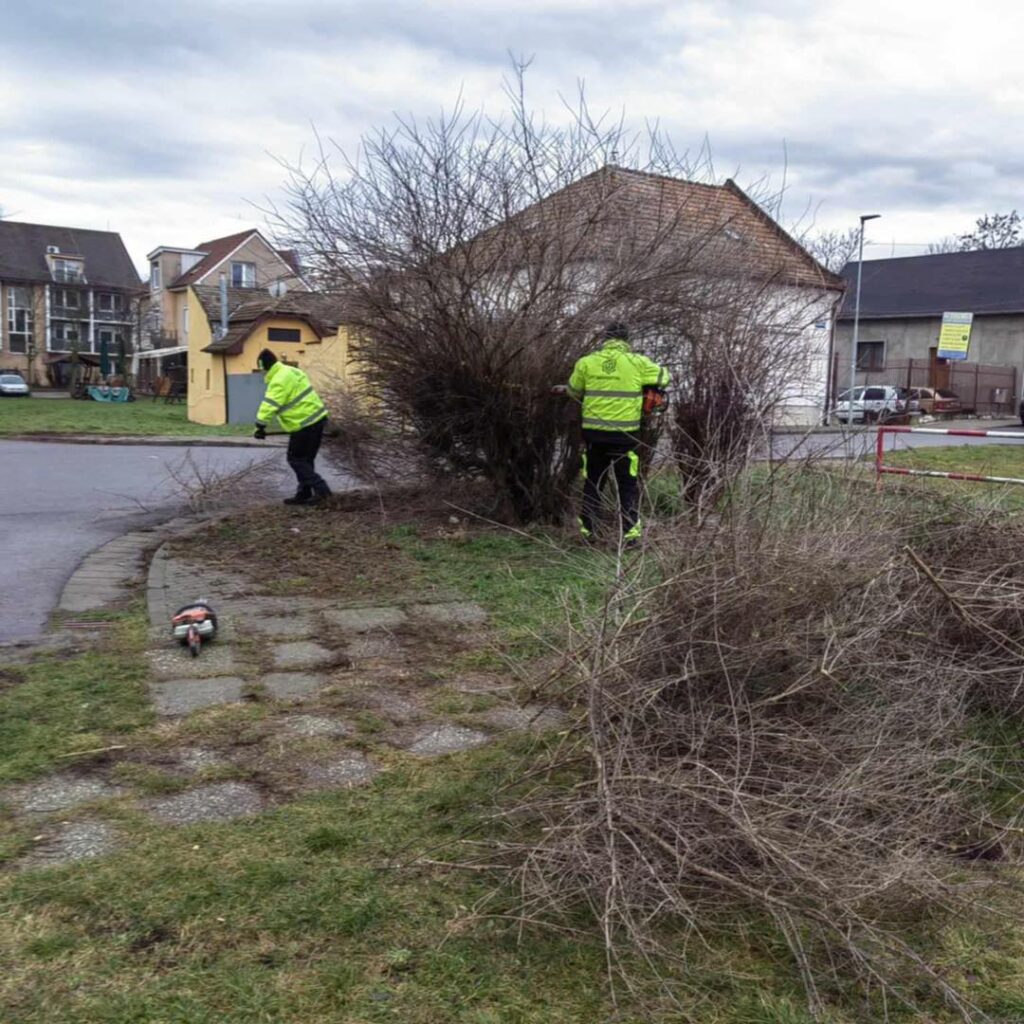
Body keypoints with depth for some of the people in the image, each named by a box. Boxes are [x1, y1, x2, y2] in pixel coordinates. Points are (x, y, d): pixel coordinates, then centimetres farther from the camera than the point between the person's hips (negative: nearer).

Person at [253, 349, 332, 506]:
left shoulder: (279, 381, -16)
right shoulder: (291, 371, 15)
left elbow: (269, 406, -20)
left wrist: (260, 426, -17)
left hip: (305, 424, -10)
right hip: (317, 418, 10)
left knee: (296, 459, 0)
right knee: (305, 459, 15)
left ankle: (321, 489, -6)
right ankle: (304, 494, 19)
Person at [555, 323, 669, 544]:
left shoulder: (586, 362, 2)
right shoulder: (637, 362, -3)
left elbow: (574, 391, 13)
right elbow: (663, 377, 9)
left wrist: (564, 389, 35)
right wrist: (648, 386, 27)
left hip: (594, 434, 2)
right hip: (625, 434, -2)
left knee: (592, 483, 14)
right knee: (628, 485, 7)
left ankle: (586, 531, 16)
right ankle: (630, 532, 4)